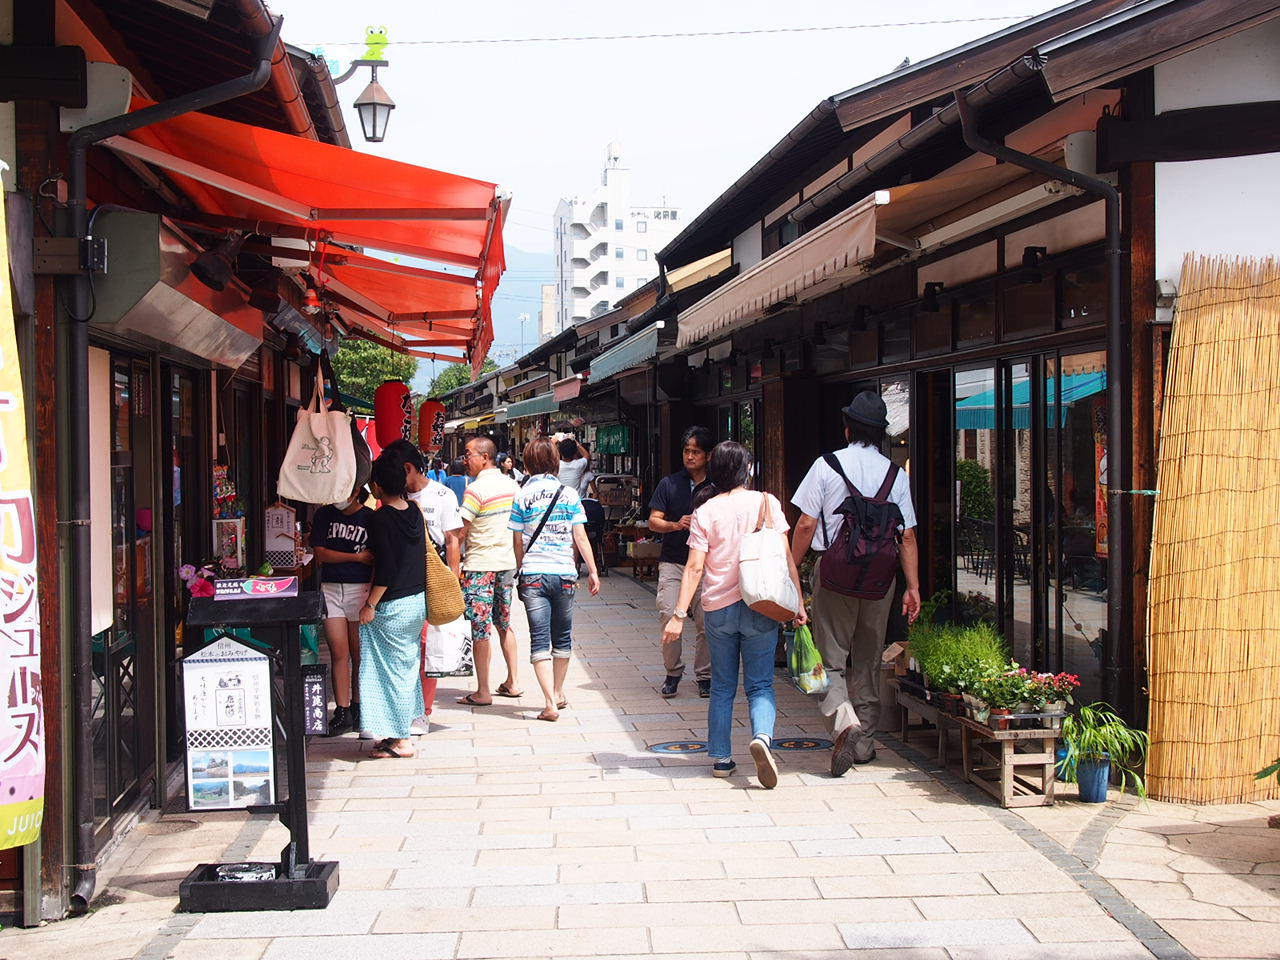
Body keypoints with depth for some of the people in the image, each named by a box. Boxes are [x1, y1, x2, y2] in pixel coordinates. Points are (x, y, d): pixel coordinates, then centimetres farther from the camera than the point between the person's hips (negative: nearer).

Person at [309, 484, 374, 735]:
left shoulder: (369, 518, -1)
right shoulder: (324, 515, 8)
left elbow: (377, 561, -4)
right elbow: (320, 553, 1)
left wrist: (372, 599, -12)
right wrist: (357, 557, -6)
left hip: (361, 589, -2)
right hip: (330, 589, 2)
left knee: (359, 653, 3)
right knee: (338, 653, -1)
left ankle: (357, 708, 15)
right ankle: (342, 712, 3)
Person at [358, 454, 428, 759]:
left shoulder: (381, 519, -17)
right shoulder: (414, 513, 5)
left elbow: (385, 568, -21)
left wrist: (371, 605, -14)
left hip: (392, 606, -8)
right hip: (417, 600, 8)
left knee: (391, 669, 0)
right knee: (407, 666, 16)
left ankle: (399, 739, 5)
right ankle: (403, 731, 24)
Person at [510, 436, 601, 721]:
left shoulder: (522, 497, -1)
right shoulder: (569, 494, 0)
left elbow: (518, 541, 4)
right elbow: (581, 538, 0)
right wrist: (593, 571, 7)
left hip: (532, 575, -1)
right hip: (564, 573, 1)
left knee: (540, 640, -1)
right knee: (562, 636, 17)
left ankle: (551, 703, -10)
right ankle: (559, 693, 31)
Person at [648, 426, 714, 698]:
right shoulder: (669, 484, 7)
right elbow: (654, 521, 6)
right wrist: (676, 525, -13)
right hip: (673, 561, 0)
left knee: (705, 621, -2)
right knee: (669, 615, -11)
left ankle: (704, 676, 12)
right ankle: (672, 672, 6)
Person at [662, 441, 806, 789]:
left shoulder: (705, 511, 0)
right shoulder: (766, 502, 0)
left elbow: (695, 567, -5)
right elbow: (785, 556, -3)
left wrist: (679, 615, -5)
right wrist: (797, 603, 2)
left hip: (718, 608, 1)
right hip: (761, 607, -1)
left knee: (722, 687, 13)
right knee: (760, 684, 4)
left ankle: (721, 758, 15)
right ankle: (762, 735, -22)